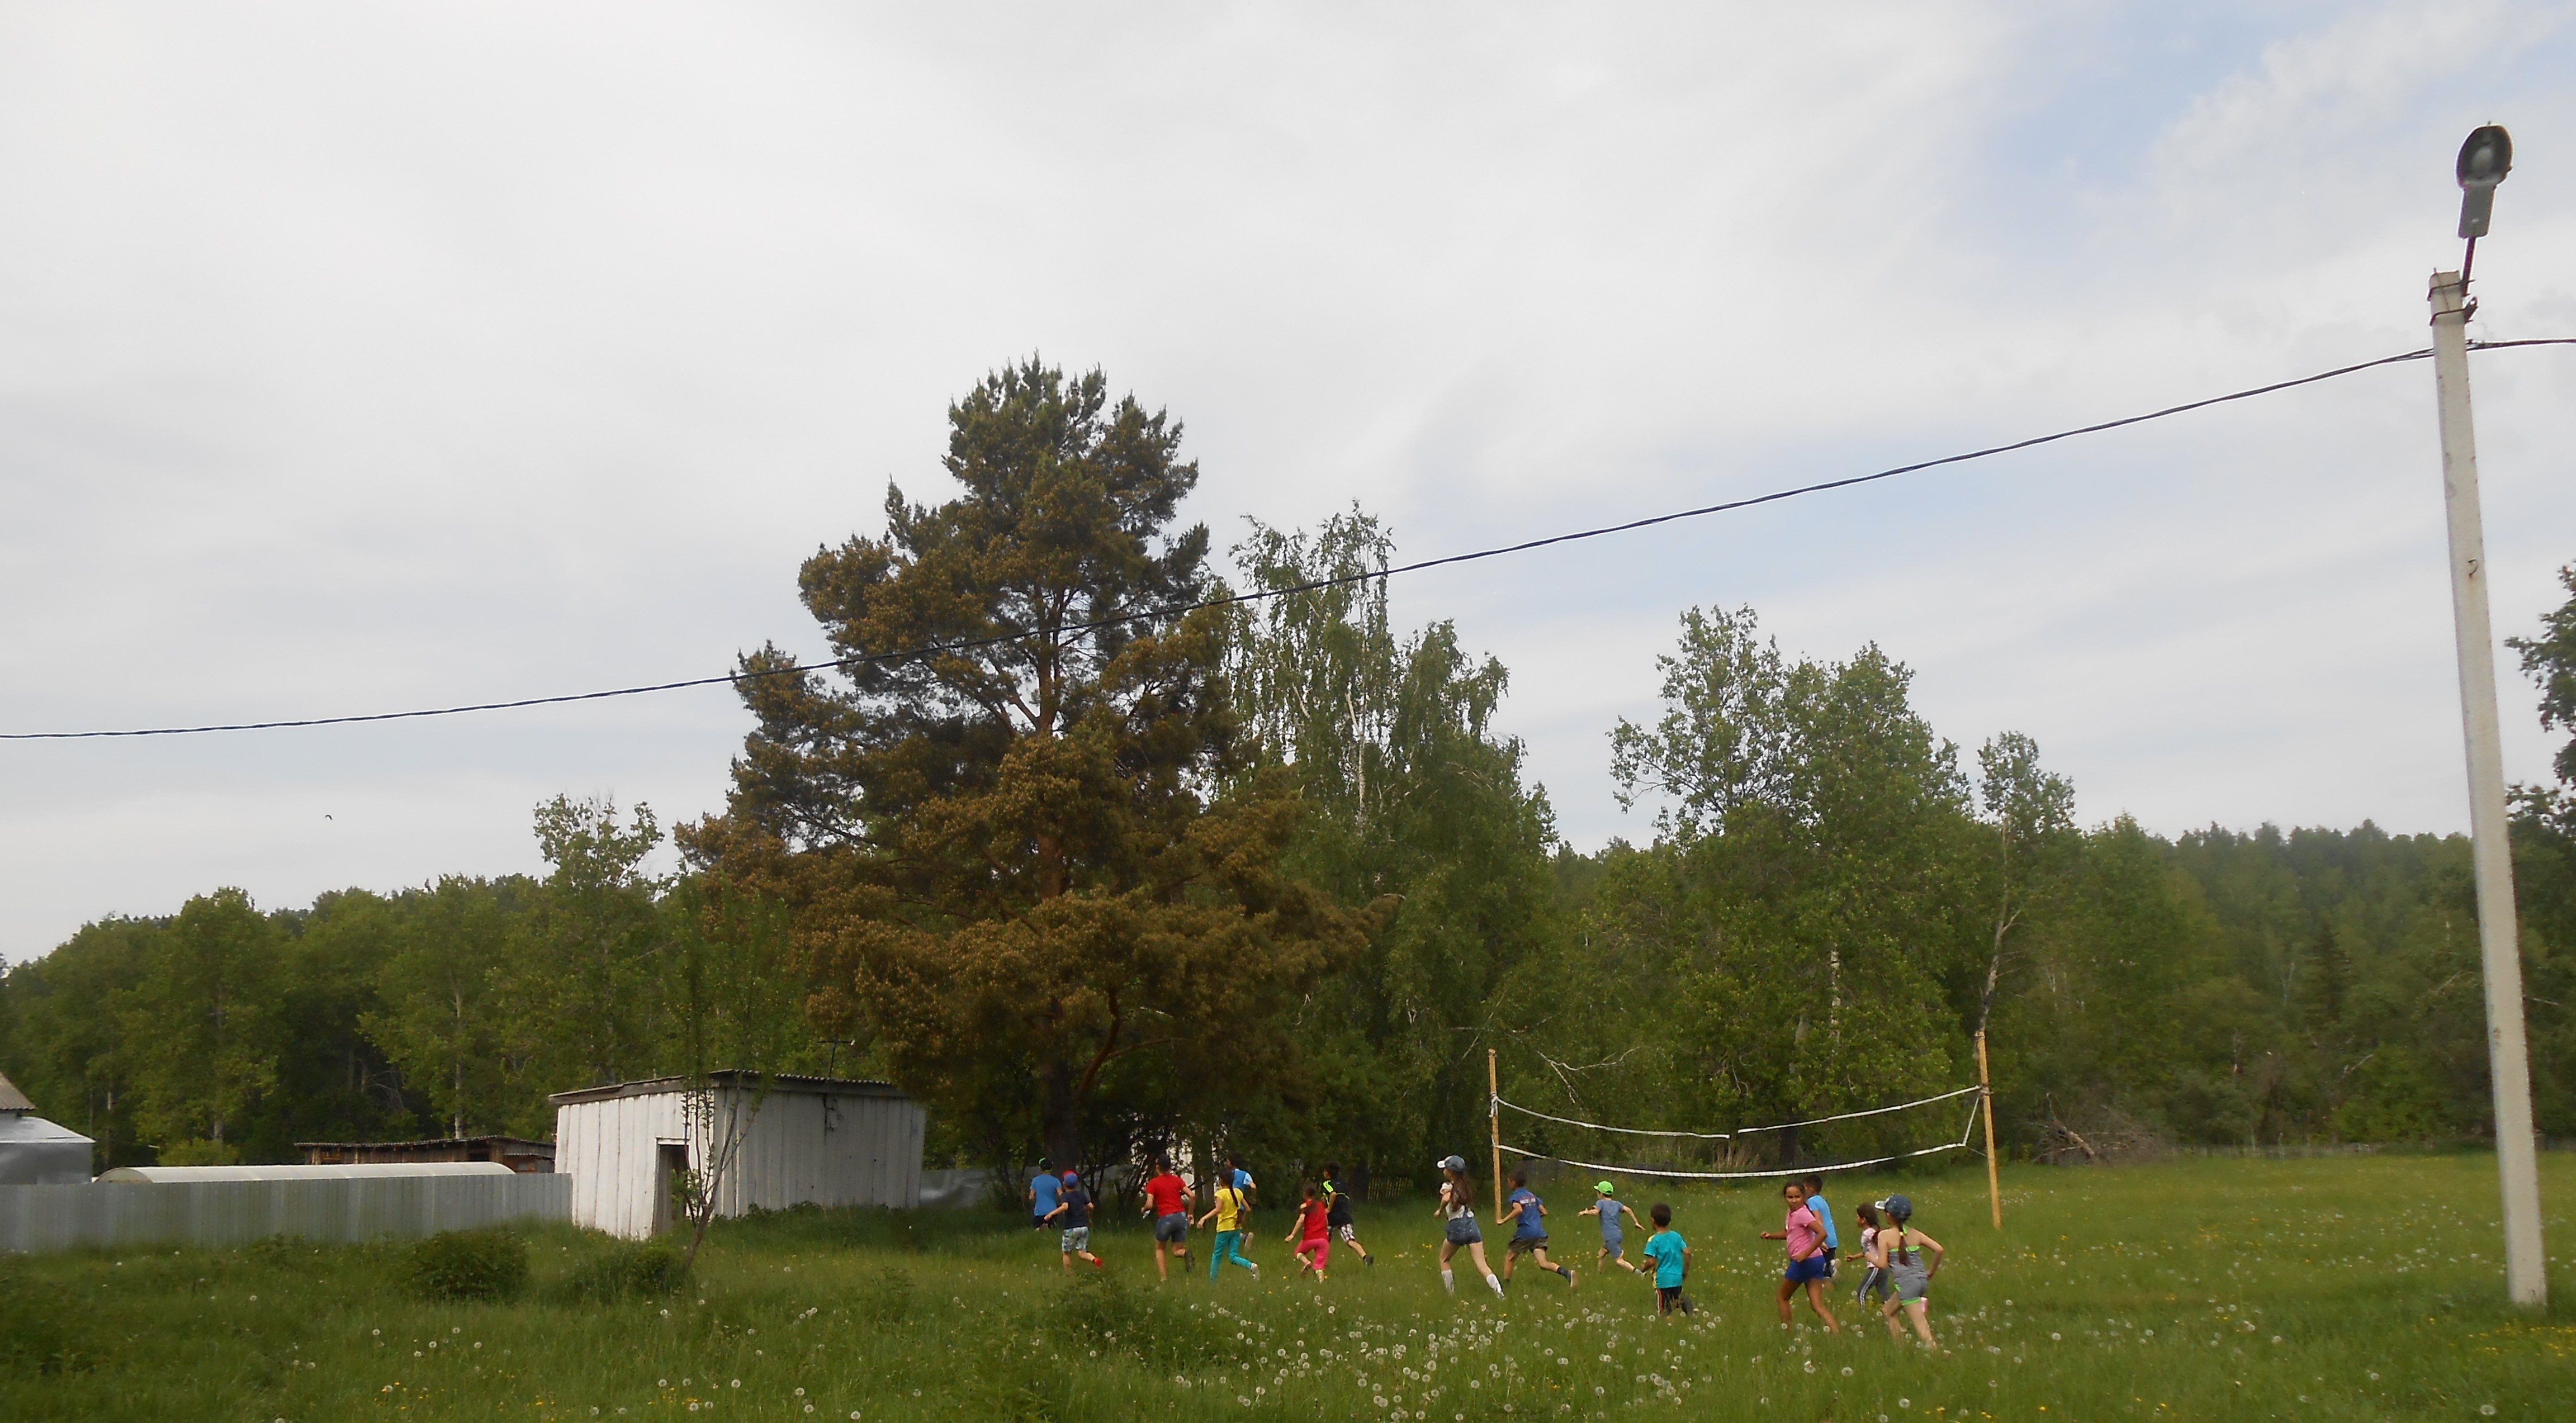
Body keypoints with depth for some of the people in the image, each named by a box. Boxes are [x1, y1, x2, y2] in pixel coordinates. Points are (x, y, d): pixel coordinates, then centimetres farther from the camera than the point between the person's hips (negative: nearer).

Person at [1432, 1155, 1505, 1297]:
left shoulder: (1447, 1186, -5)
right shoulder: (1465, 1185, 16)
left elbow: (1446, 1199, -26)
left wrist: (1440, 1210, -11)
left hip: (1457, 1227, -5)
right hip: (1472, 1225, 5)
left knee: (1444, 1260, 20)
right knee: (1482, 1265, -2)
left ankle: (1451, 1293, 20)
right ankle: (1499, 1292, -20)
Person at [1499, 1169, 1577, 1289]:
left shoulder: (1515, 1197, -3)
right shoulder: (1532, 1195, 17)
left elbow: (1519, 1209, -24)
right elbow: (1544, 1212, 16)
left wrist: (1504, 1221, -18)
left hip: (1524, 1233, -5)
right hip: (1539, 1233, 5)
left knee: (1509, 1259, 14)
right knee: (1544, 1264, -7)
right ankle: (1567, 1273, -30)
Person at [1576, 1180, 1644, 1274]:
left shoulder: (1601, 1203, 0)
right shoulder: (1617, 1204, 15)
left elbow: (1596, 1212, -19)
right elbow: (1627, 1210, -1)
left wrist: (1586, 1212, -3)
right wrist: (1636, 1222, -3)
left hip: (1611, 1237, -8)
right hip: (1619, 1234, 8)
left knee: (1619, 1261, -14)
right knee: (1602, 1253, 27)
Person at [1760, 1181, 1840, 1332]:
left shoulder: (1802, 1214, -16)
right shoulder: (1792, 1213, 12)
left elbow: (1822, 1234, -27)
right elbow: (1787, 1233, 27)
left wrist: (1806, 1254, -25)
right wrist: (1771, 1235, 8)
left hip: (1805, 1261, -9)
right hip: (1816, 1262, 9)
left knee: (1783, 1297, 12)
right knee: (1818, 1306, 2)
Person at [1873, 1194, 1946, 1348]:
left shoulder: (1885, 1235, -4)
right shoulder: (1915, 1234, 10)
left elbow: (1882, 1264, -10)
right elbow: (1939, 1250, 2)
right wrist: (1931, 1272, 14)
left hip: (1906, 1282, -7)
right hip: (1922, 1280, 7)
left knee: (1920, 1324, -11)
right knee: (1887, 1311, 24)